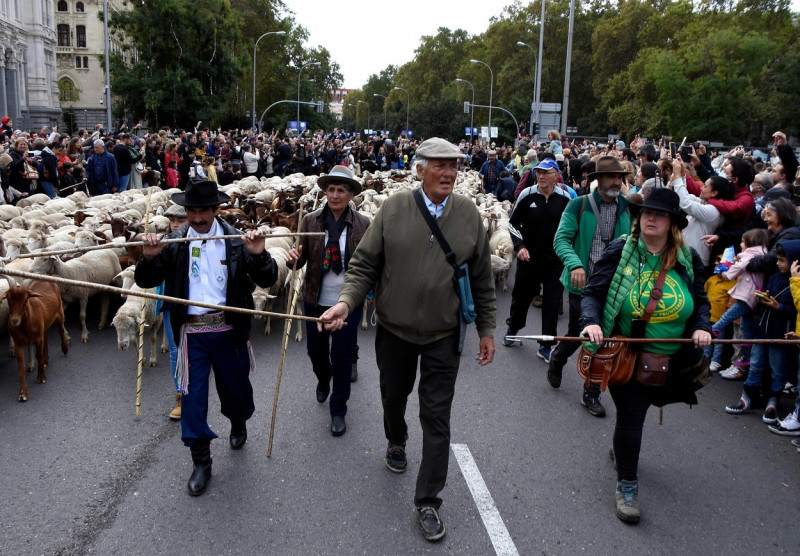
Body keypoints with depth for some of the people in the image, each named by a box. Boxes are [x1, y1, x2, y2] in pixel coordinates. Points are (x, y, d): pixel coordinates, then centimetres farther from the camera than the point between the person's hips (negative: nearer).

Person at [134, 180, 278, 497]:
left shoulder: (236, 241, -5)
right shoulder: (174, 243, 0)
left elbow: (267, 281, -7)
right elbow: (145, 282, 3)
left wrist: (259, 255, -26)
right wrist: (149, 258, -17)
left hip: (229, 330, 0)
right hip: (192, 331, 1)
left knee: (235, 387, 16)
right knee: (192, 396, 2)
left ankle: (238, 425, 49)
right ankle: (201, 463, 17)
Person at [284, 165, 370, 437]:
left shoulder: (363, 224, -8)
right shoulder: (310, 221, -4)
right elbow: (302, 258, -1)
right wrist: (294, 258, -24)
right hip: (316, 300, 2)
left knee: (342, 356, 5)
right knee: (316, 350, 18)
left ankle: (338, 411, 25)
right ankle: (323, 381, 54)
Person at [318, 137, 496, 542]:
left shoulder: (469, 214, -4)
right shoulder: (394, 209, -9)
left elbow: (482, 280, 2)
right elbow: (364, 265, -6)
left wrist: (486, 330, 4)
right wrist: (346, 302, -22)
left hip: (443, 335, 0)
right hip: (394, 330, 1)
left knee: (436, 419, 3)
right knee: (393, 397, 23)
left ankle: (428, 502, 18)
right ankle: (396, 442, 56)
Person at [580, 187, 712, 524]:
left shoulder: (688, 259, -1)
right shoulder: (619, 251, -10)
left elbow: (700, 301, 8)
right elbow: (593, 293, -11)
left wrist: (701, 327, -11)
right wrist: (591, 321, -30)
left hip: (671, 361, 4)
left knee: (637, 409, 24)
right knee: (631, 415, -4)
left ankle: (623, 448, 54)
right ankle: (627, 483, 16)